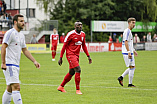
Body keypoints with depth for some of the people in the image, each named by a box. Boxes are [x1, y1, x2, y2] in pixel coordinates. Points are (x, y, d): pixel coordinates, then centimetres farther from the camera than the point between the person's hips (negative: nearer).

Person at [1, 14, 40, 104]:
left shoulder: (21, 35, 17)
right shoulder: (10, 33, -10)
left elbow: (25, 50, 22)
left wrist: (34, 61, 13)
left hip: (16, 66, 9)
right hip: (9, 65, -9)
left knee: (10, 89, 12)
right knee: (16, 87, -16)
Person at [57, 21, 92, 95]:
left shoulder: (83, 34, 8)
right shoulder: (70, 34, -13)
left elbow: (83, 46, 20)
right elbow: (64, 46, -8)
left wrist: (88, 56, 14)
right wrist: (60, 58, -9)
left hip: (77, 55, 8)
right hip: (70, 55, -8)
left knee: (71, 72, 12)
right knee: (78, 70, -17)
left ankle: (61, 87, 28)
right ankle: (77, 90, -7)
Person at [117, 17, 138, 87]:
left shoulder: (129, 31, 19)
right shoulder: (127, 31, -13)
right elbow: (125, 42, -21)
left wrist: (133, 50, 28)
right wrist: (129, 52, -25)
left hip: (129, 52, 10)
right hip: (127, 53, -10)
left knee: (132, 67, 14)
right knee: (132, 67, -6)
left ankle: (121, 77, 12)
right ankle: (130, 84, -2)